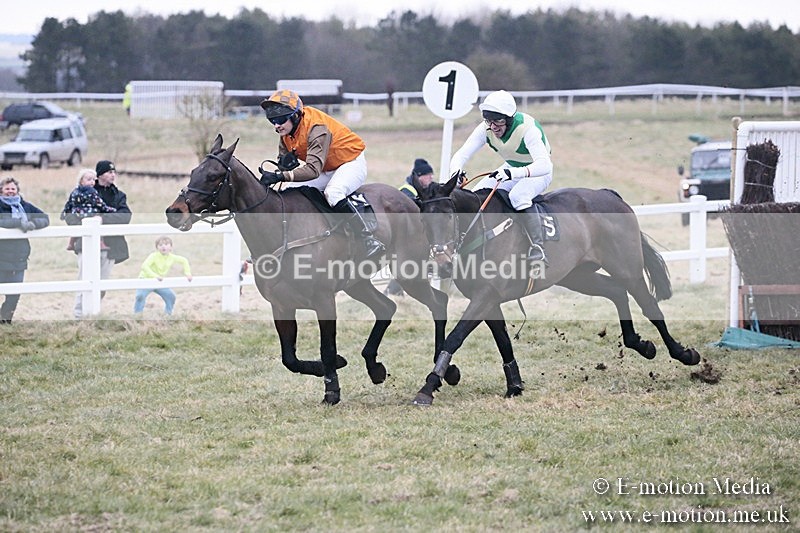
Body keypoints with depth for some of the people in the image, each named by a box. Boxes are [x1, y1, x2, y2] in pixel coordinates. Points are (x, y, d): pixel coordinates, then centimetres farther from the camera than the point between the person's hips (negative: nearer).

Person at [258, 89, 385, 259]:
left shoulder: (316, 128, -32)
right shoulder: (286, 131, -6)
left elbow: (314, 169, -43)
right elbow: (283, 165, 1)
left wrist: (280, 176, -52)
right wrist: (286, 163, -25)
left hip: (351, 163, -9)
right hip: (326, 170, 9)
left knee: (332, 194, -35)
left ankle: (369, 240, -32)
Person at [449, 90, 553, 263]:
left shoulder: (528, 127, -36)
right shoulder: (485, 129, -20)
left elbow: (544, 164, -46)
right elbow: (461, 154, -21)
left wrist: (514, 173, -62)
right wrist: (456, 171, -46)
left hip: (538, 171, -6)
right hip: (511, 169, 6)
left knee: (519, 195, -35)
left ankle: (538, 248, -35)